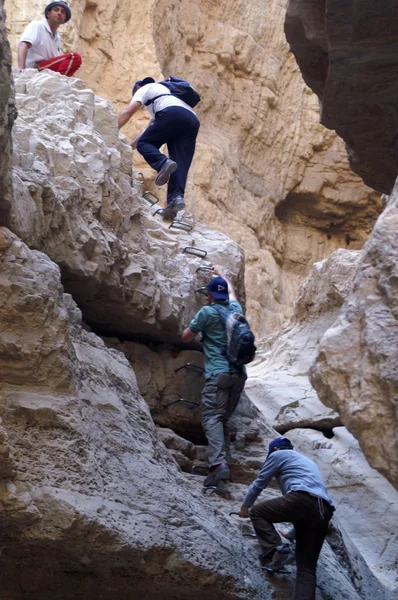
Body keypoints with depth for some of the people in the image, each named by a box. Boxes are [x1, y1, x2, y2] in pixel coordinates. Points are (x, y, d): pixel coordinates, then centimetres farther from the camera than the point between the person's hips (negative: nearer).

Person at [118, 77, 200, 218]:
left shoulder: (146, 88, 26)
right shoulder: (163, 92, 47)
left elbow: (128, 111, 12)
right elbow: (151, 128, 47)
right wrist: (129, 145, 46)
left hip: (172, 114, -7)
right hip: (192, 120, 7)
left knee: (144, 144, 1)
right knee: (179, 165, -4)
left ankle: (163, 163, -29)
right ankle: (176, 197, -28)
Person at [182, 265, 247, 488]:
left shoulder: (207, 312, 0)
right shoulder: (235, 309, 16)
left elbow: (186, 338, 9)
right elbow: (232, 292, 40)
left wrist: (194, 326, 29)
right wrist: (222, 274, 55)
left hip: (218, 373, -6)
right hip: (239, 373, 6)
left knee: (212, 418, -15)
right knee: (224, 419, 12)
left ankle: (218, 463, -34)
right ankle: (226, 464, 3)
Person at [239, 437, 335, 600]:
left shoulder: (279, 454, 20)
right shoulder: (306, 461, 41)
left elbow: (259, 483, 24)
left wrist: (245, 506, 41)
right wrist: (292, 533, 54)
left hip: (302, 499, -7)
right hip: (324, 511, 7)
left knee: (257, 512, 13)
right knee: (307, 567, 9)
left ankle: (276, 551, -9)